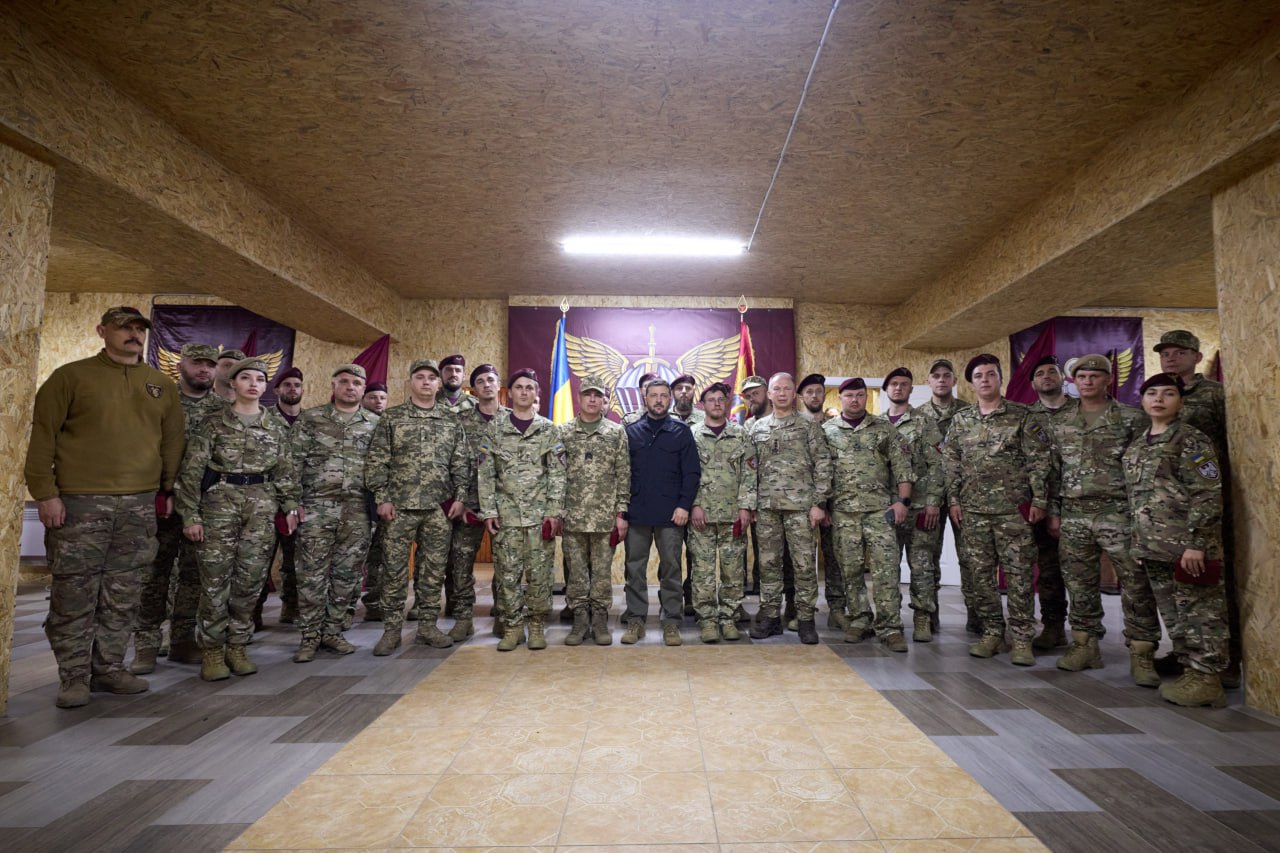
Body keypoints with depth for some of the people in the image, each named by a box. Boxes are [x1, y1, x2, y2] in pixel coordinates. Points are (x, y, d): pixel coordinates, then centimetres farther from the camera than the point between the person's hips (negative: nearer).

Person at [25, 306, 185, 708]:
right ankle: (74, 677, 13)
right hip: (79, 504, -3)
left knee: (123, 598, 8)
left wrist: (169, 490, 10)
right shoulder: (71, 376, 2)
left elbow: (172, 441, 15)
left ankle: (109, 668, 19)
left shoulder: (162, 385, 12)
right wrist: (45, 492, -8)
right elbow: (43, 435, -2)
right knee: (74, 595, 2)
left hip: (140, 506, 3)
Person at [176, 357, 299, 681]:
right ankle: (212, 651, 13)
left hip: (261, 505, 3)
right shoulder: (214, 423, 0)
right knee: (216, 579, -1)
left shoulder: (276, 427, 10)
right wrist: (191, 515, -8)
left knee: (250, 579, 4)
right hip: (220, 500, -2)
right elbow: (192, 470, -2)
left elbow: (283, 471, 14)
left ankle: (238, 646, 18)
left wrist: (290, 506, 5)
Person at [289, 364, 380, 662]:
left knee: (347, 573, 7)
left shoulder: (375, 423, 8)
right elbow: (293, 462, 1)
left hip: (358, 510, 2)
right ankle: (309, 636, 13)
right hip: (317, 506, -1)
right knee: (312, 573, 1)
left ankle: (332, 631, 20)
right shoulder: (310, 419, 5)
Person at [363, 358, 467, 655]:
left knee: (433, 570, 7)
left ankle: (428, 626, 20)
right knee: (394, 570, 3)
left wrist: (459, 497, 0)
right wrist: (382, 498, -8)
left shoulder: (450, 421, 9)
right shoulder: (391, 417, 3)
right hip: (399, 506, -2)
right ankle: (391, 630, 15)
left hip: (439, 508, 2)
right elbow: (376, 460, -1)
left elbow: (460, 463, 9)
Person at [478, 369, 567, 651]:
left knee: (539, 573, 2)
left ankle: (537, 625, 17)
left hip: (540, 513, -1)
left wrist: (555, 511, -6)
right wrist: (488, 510, -2)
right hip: (506, 513, 1)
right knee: (508, 573, 5)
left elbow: (557, 474, 1)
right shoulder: (495, 429, 7)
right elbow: (485, 473, 4)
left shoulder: (549, 430, 5)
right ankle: (513, 625, 19)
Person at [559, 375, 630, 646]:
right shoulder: (563, 432, 5)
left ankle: (600, 620, 18)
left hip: (605, 516, 0)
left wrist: (621, 513, -2)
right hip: (572, 515, 1)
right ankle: (580, 620, 19)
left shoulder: (617, 433, 4)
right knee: (576, 572, 7)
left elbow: (623, 476, 3)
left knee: (602, 571, 6)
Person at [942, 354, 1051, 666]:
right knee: (980, 573, 7)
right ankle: (992, 632, 19)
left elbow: (1039, 461, -3)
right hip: (973, 510, 4)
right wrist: (954, 500, 5)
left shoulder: (1022, 416, 0)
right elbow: (951, 463, 11)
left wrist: (1039, 500, -8)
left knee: (1018, 574, 0)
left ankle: (1021, 638, 9)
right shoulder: (960, 420, 9)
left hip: (1013, 508, -3)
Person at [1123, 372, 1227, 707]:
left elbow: (1208, 495, -13)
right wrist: (1139, 544, 17)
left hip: (1187, 547, -7)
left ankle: (1206, 679, 9)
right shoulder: (1136, 448, 16)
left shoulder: (1192, 441, -6)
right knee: (1173, 615, 13)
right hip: (1154, 549, 7)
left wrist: (1195, 543, -18)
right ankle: (1192, 671, 24)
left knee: (1199, 613, 1)